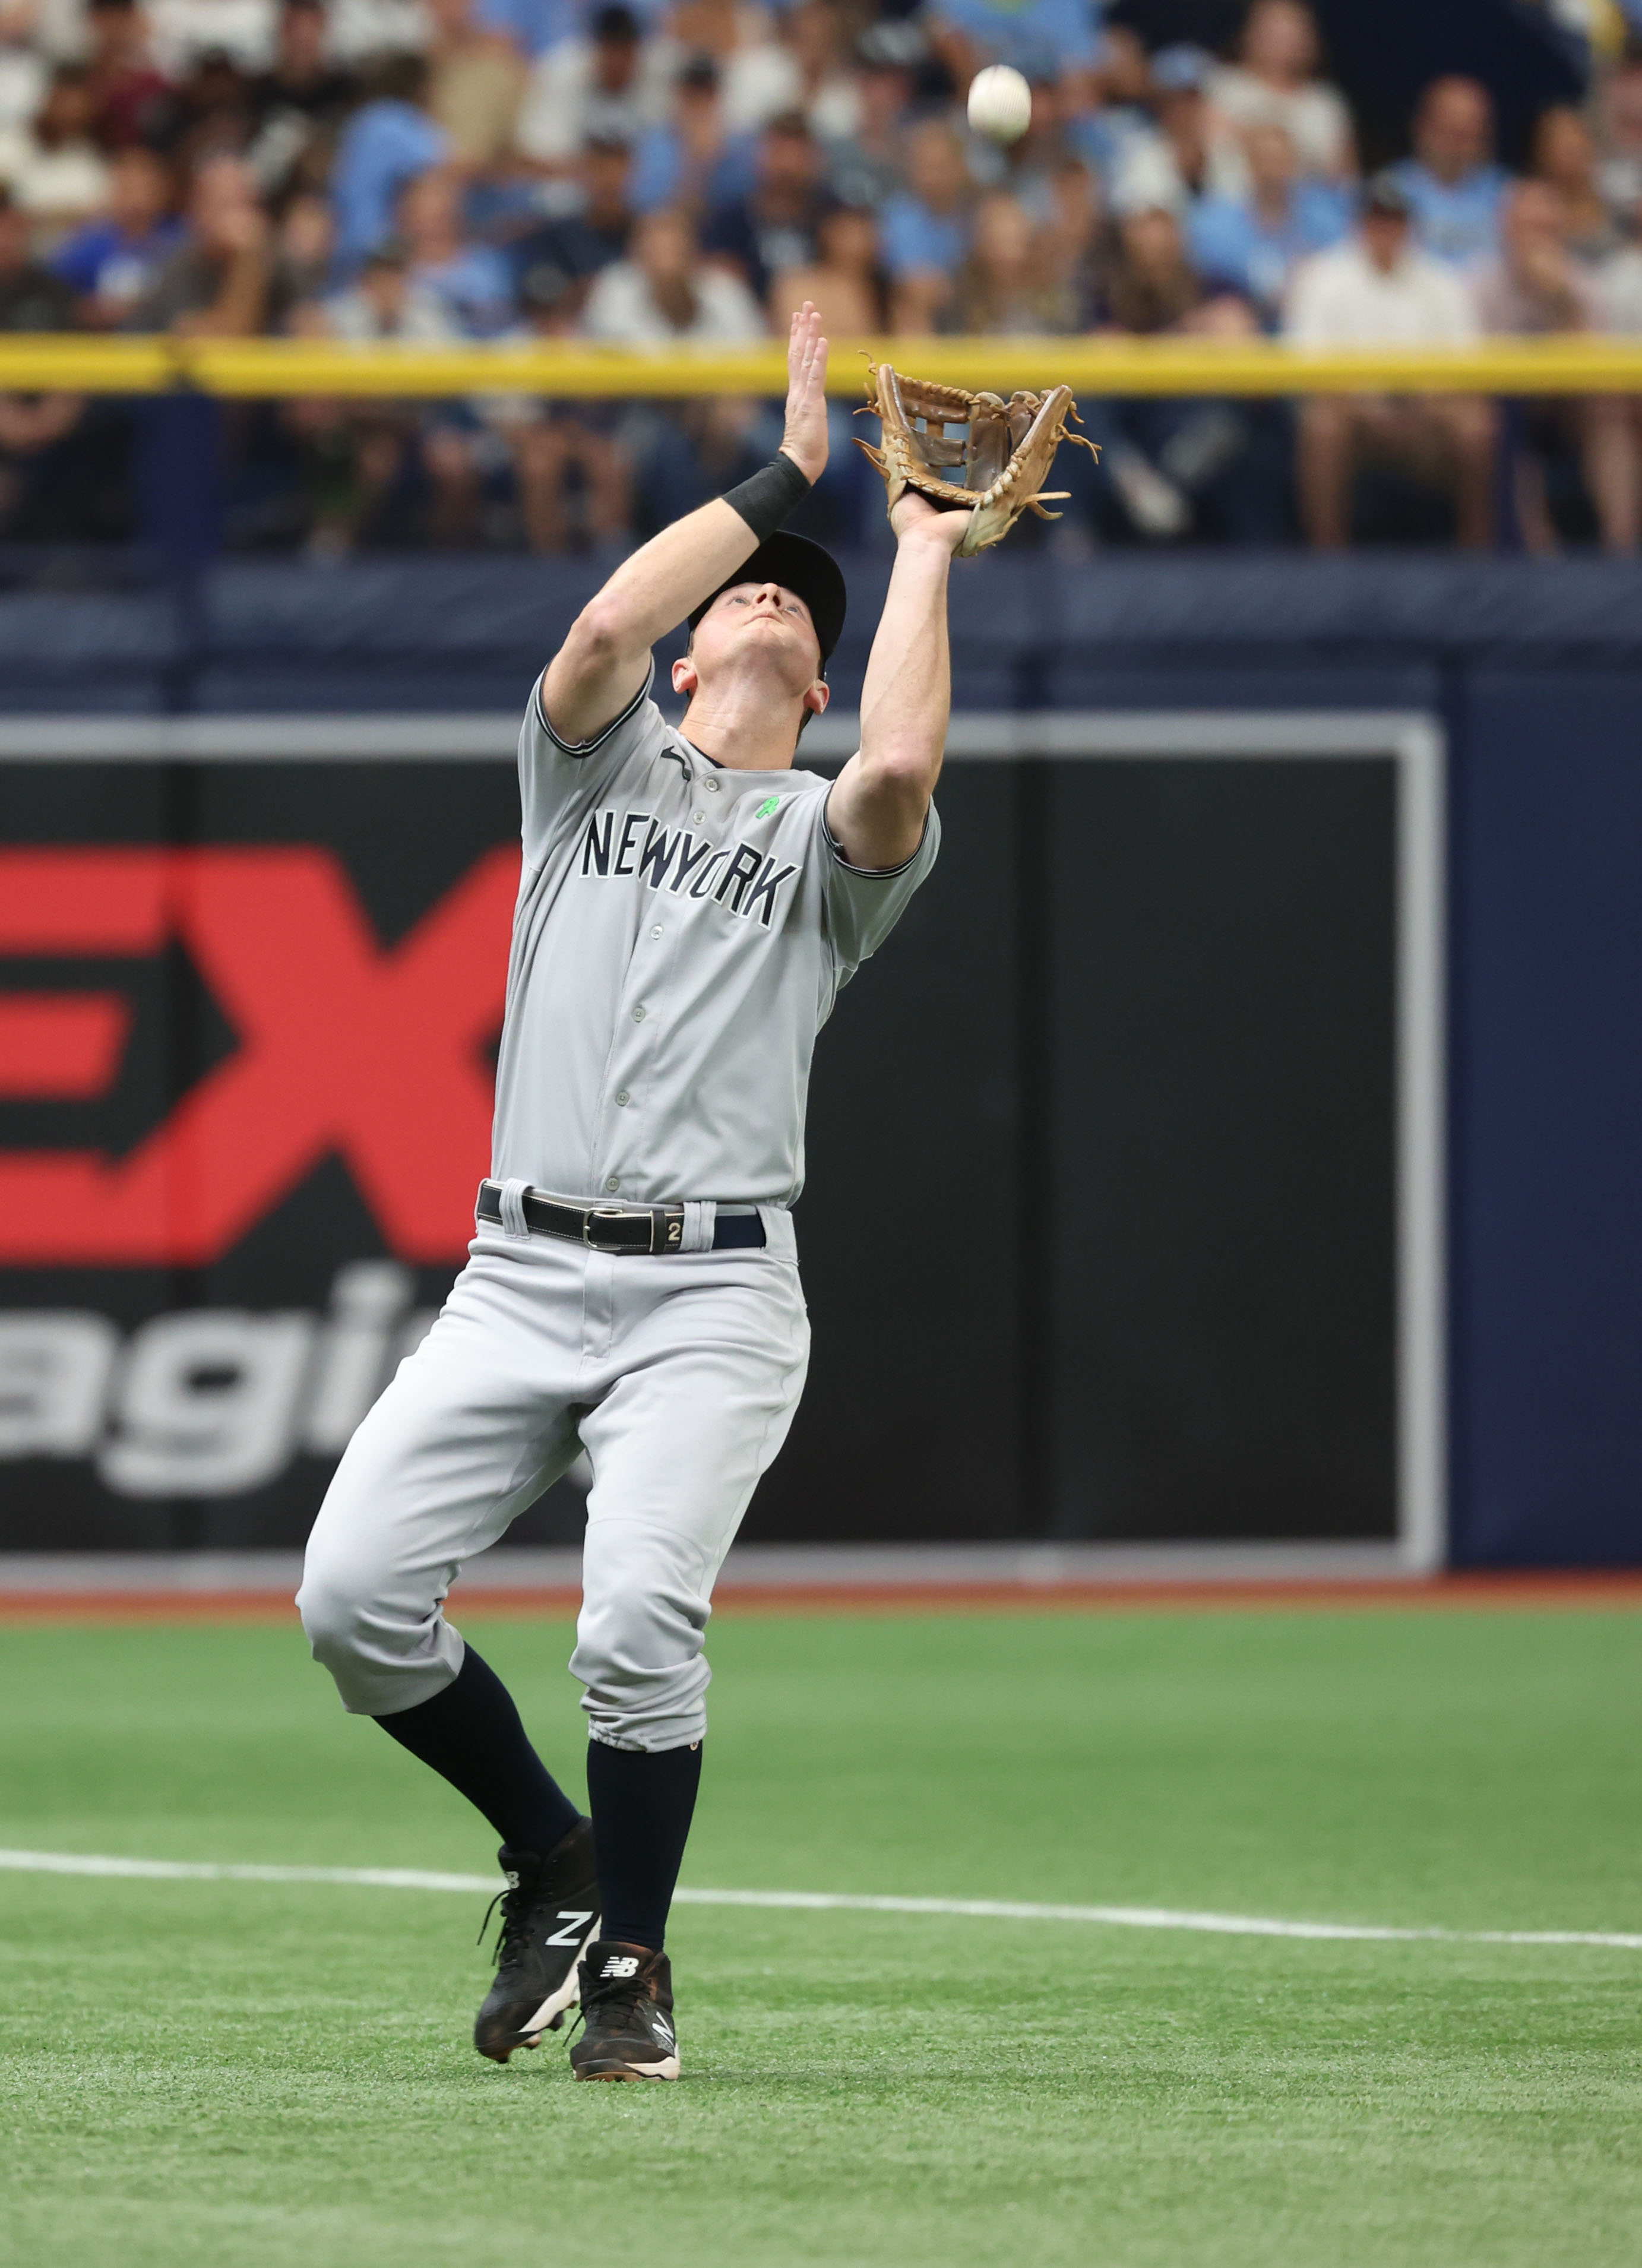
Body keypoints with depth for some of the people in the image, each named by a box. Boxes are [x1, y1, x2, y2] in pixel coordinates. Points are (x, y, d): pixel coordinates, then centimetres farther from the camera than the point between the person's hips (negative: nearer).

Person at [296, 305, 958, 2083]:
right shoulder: (600, 765, 19)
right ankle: (551, 1858, 11)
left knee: (637, 1624, -23)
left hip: (712, 1299, -2)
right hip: (520, 1275, 2)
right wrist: (784, 470, 2)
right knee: (354, 1594, -15)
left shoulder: (829, 838, 14)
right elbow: (600, 633, -5)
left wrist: (925, 553, 0)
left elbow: (903, 769, -12)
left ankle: (629, 1969, 0)